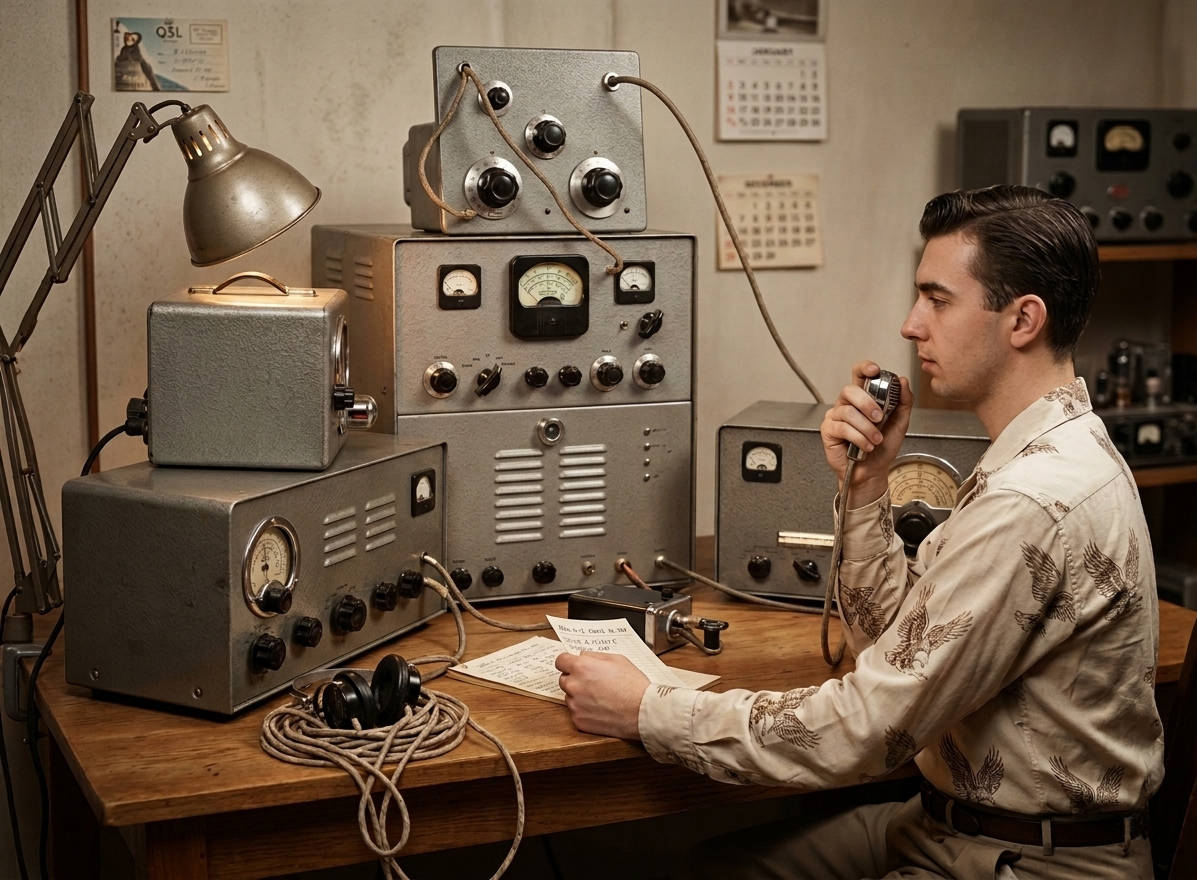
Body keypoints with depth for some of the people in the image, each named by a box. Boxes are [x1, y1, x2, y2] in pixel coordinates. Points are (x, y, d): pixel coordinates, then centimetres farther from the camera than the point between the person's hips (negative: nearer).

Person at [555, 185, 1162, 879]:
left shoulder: (1033, 507, -28)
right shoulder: (1057, 452, 7)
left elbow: (866, 730, -26)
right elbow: (890, 637, 10)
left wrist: (649, 711, -19)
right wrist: (867, 486, -4)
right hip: (960, 820, 9)